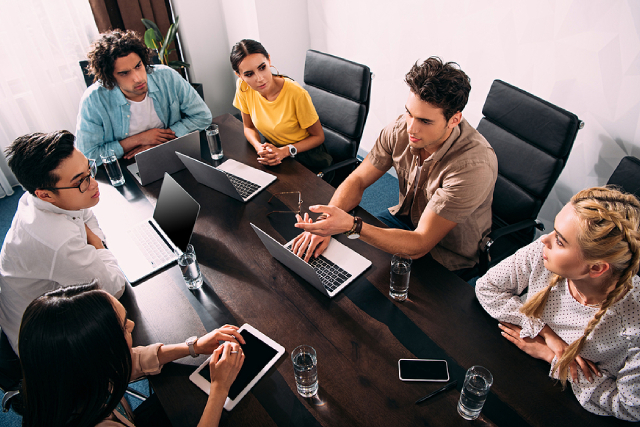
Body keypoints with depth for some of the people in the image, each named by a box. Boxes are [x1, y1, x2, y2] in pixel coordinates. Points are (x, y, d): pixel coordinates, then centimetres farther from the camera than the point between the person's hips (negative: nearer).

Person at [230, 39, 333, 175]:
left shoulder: (297, 94, -25)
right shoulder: (243, 87, -13)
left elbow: (318, 136, -11)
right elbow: (248, 127, 4)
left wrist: (285, 151, -25)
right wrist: (259, 148, -18)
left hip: (305, 153, -4)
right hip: (274, 149, 4)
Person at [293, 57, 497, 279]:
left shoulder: (474, 165, -35)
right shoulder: (401, 128, -18)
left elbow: (419, 245, -34)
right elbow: (357, 180, -8)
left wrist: (351, 225, -46)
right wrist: (326, 223, -26)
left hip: (448, 261, -5)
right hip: (406, 219, 5)